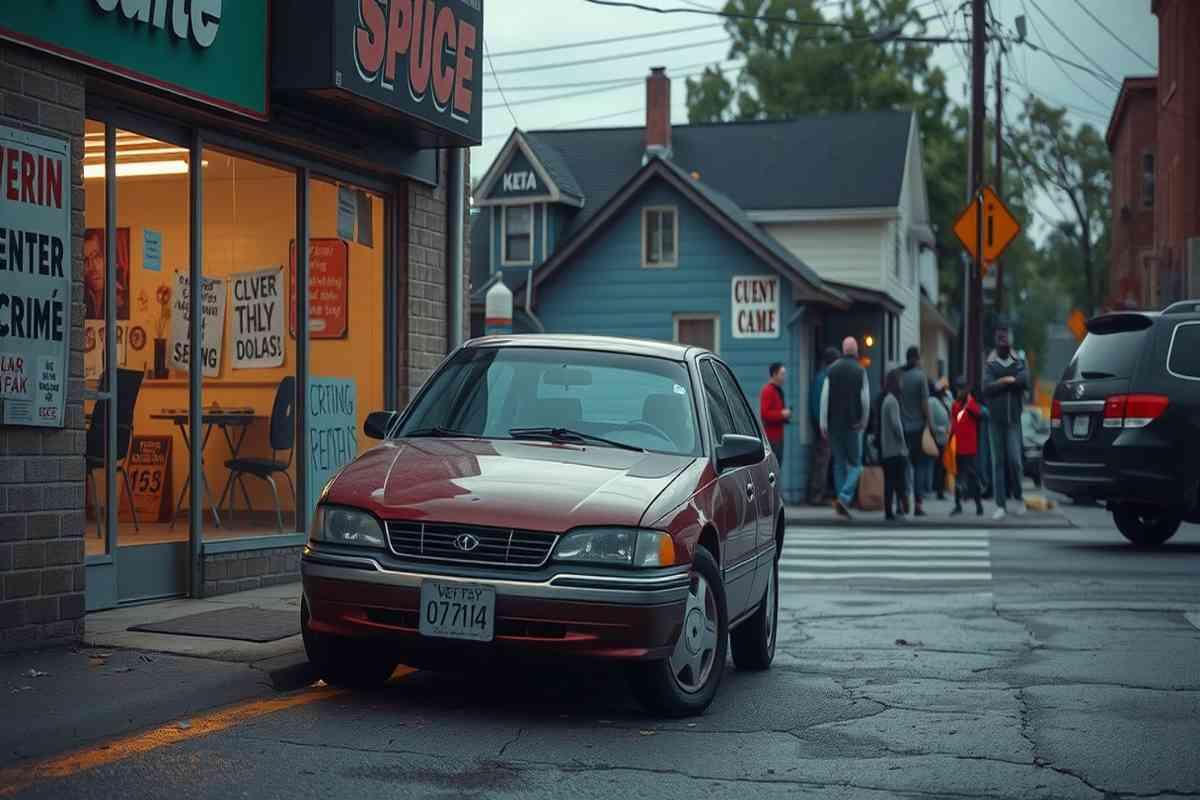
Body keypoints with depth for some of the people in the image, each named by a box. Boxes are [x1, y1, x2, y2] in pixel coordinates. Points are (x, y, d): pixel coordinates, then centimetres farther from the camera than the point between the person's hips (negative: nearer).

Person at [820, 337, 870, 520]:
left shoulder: (832, 369, 1)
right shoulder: (860, 370, -5)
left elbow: (824, 398, -1)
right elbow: (865, 399, -4)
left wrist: (823, 424, 2)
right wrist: (864, 421, 11)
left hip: (834, 423, 3)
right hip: (853, 423, -3)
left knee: (839, 463, 12)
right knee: (855, 463, 4)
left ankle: (842, 504, 11)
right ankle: (845, 497, -16)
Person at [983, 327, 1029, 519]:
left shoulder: (1019, 364, 8)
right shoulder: (990, 365, 7)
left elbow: (1025, 380, -13)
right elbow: (986, 388, -9)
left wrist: (1002, 381, -12)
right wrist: (1010, 382, -11)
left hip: (1013, 419, 0)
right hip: (995, 420, 1)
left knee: (1014, 460, -9)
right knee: (998, 462, -1)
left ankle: (1018, 497, 13)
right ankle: (1001, 505, 1)